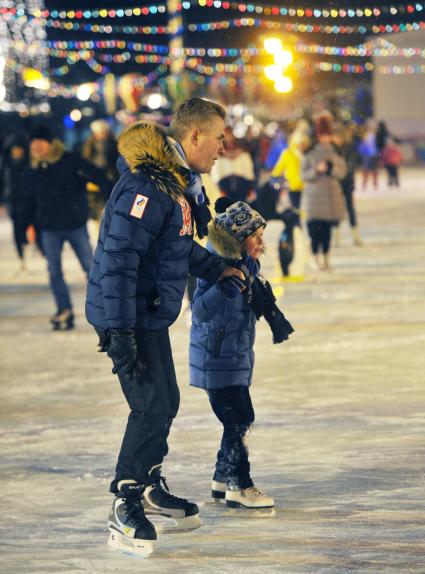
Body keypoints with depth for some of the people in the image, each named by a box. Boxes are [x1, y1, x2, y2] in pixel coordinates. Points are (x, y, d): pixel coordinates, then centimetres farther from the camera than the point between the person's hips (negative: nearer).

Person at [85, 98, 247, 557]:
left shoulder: (178, 182, 10)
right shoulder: (147, 186, -24)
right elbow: (118, 257, -28)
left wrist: (215, 268, 31)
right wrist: (118, 330, -29)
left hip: (151, 317, 10)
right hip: (128, 317, -10)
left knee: (165, 402, 18)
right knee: (151, 406, -11)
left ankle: (150, 489, 35)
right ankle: (125, 511, -4)